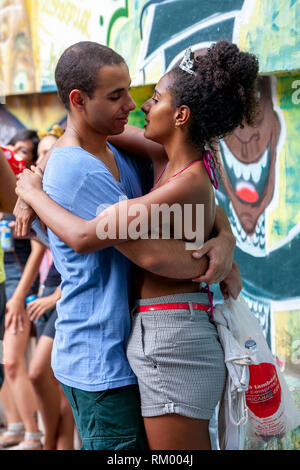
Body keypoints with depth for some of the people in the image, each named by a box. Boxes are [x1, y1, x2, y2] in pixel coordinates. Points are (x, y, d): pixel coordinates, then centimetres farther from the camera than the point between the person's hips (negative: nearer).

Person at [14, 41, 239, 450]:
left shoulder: (120, 155, 10)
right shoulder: (75, 170, -20)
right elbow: (151, 252, -23)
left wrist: (225, 236, -9)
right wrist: (220, 270, -9)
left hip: (129, 352, 9)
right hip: (101, 363, -9)